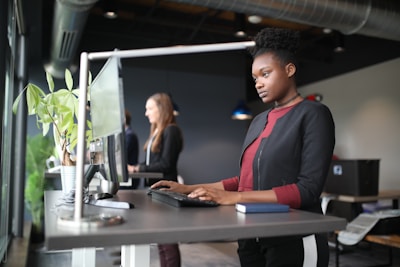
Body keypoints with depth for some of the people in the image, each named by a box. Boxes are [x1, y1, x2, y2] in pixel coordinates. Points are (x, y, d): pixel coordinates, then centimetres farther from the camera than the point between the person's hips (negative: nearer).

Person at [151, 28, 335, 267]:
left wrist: (235, 198, -24)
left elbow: (308, 189, -17)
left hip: (293, 242, -6)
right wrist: (189, 189, 7)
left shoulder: (313, 114, -7)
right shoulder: (259, 121, 12)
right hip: (252, 238, 6)